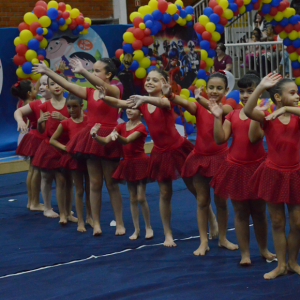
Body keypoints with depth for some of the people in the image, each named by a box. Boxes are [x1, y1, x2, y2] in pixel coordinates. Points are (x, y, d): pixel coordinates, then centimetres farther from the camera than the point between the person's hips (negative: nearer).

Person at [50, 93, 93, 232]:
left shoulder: (88, 119, -1)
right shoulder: (66, 123, -1)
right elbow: (52, 140, 3)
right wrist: (64, 147, -9)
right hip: (75, 157, -1)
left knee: (89, 189, 11)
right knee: (79, 190, 4)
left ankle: (89, 217, 26)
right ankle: (80, 221, 10)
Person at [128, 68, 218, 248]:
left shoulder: (166, 100, -17)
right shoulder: (142, 103, 0)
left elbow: (160, 102, -42)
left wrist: (144, 99, -61)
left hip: (178, 149, -4)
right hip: (160, 152, 4)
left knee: (194, 188, 8)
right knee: (165, 194, 6)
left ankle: (212, 219, 30)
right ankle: (168, 234, 15)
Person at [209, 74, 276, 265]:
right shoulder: (233, 114, 4)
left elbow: (254, 138, -19)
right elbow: (220, 139, -3)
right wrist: (218, 117, -10)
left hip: (256, 167, -3)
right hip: (235, 168, 3)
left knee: (259, 211, 10)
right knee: (240, 212, 7)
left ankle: (264, 249, 27)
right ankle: (245, 253, 16)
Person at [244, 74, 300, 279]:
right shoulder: (267, 118, -9)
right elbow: (248, 111, -29)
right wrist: (261, 87, -37)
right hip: (273, 174, -1)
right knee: (277, 222, 9)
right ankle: (281, 265, 21)